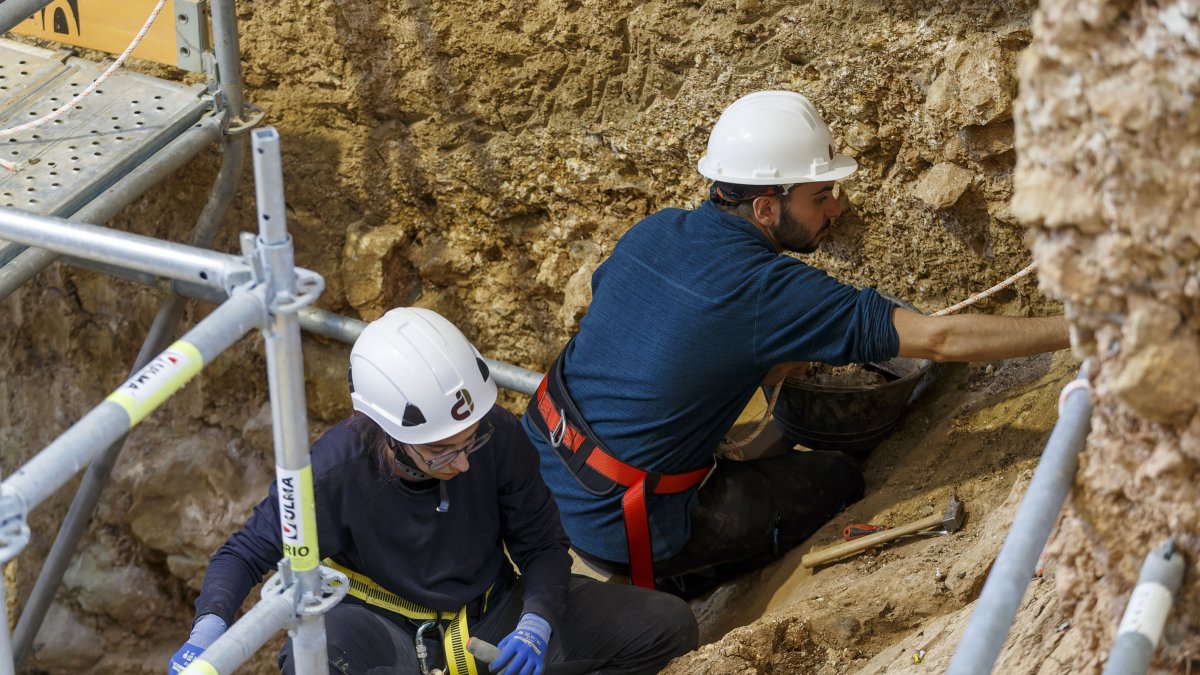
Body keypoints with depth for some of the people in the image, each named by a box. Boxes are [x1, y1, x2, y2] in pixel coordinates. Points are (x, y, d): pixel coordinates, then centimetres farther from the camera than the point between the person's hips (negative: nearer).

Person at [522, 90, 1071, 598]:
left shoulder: (654, 232, -1)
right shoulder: (770, 290, -22)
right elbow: (940, 339, -20)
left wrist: (790, 360, 10)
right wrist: (1074, 330, -13)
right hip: (617, 532, -7)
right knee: (838, 480, 9)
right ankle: (666, 587, 8)